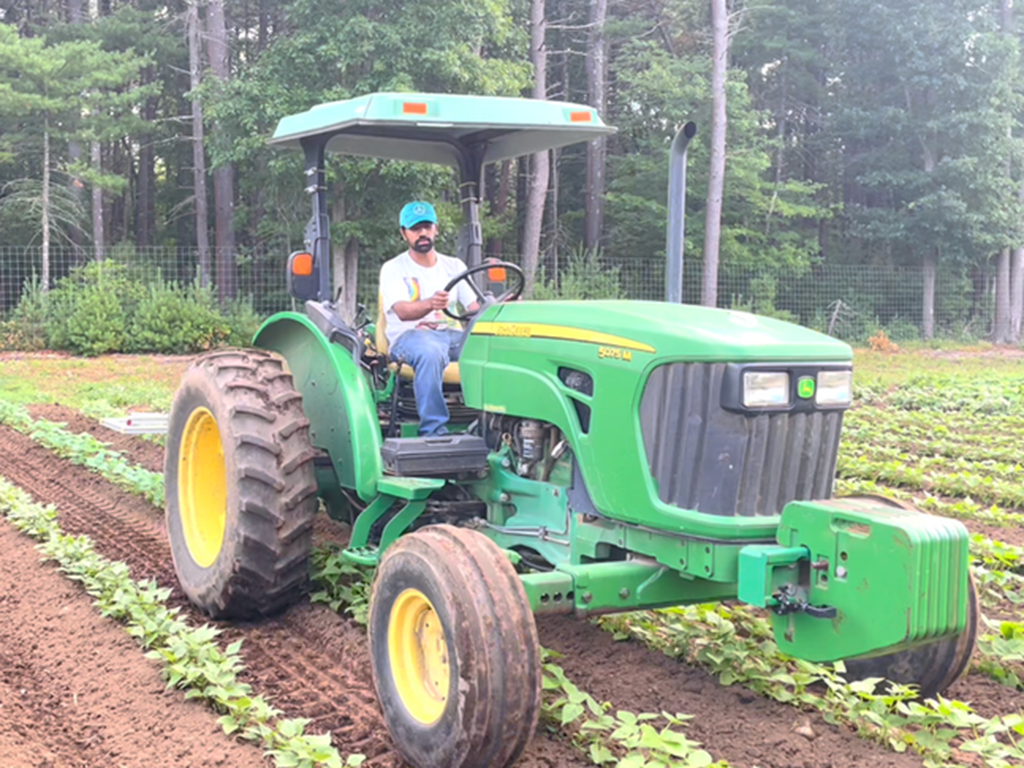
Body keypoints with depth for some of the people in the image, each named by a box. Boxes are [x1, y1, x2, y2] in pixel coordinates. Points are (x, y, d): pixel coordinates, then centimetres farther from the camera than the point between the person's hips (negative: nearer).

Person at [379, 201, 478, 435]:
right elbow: (402, 311, -16)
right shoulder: (393, 269, 3)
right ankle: (434, 430, -40)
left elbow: (474, 307, 5)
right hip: (408, 336, -4)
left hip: (452, 333, 4)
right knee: (430, 352, -40)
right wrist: (430, 304, -39)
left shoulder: (454, 266, 16)